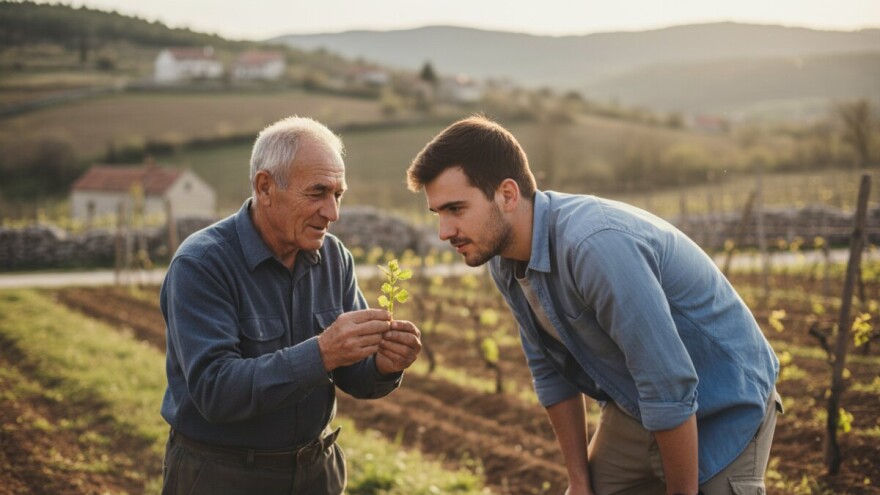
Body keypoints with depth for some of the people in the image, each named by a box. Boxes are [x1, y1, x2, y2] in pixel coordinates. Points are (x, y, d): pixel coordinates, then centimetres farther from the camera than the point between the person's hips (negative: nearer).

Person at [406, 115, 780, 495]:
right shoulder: (503, 260, -7)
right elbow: (551, 372, 4)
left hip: (722, 410, -7)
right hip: (633, 410, 7)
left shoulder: (594, 244, -34)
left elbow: (670, 387, -30)